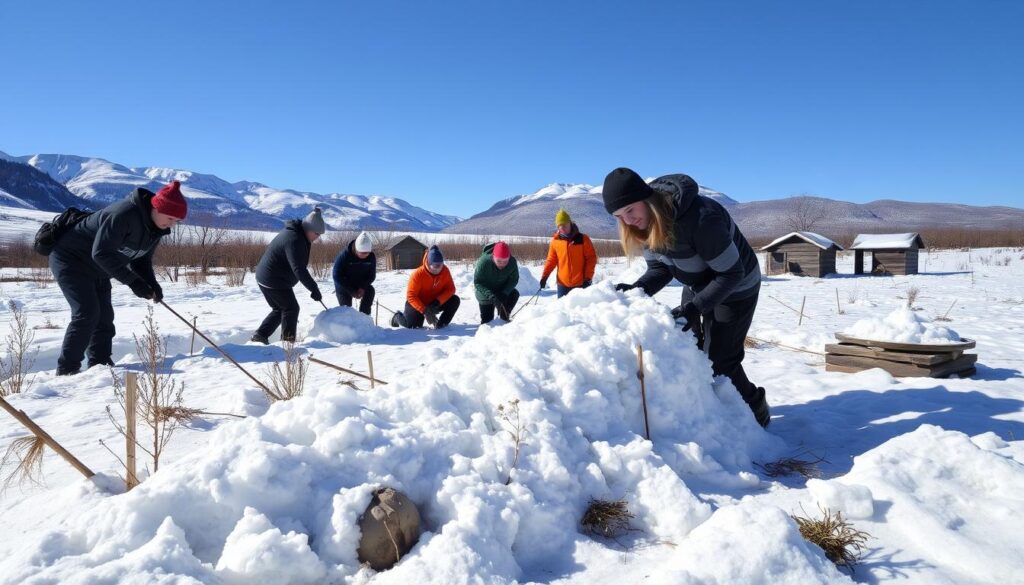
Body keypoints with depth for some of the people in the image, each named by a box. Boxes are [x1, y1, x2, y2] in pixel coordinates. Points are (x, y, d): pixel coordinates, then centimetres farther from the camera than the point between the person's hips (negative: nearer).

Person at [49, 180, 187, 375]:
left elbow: (141, 259, 3)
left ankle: (100, 364, 14)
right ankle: (67, 369, -7)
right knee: (87, 313, -16)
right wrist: (133, 282, -35)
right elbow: (101, 253, -36)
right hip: (71, 258, -9)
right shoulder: (124, 214, -33)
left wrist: (152, 284, -16)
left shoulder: (156, 227, -5)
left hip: (97, 270, 9)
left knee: (104, 316, 6)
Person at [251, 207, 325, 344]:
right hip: (274, 281, -10)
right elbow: (299, 269, -31)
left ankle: (260, 336, 18)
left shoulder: (293, 233, 8)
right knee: (291, 308, 1)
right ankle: (287, 342, 5)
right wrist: (314, 289, -30)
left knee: (279, 309, 19)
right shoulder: (294, 240, -25)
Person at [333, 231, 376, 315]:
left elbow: (372, 276, -6)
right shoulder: (344, 255, -27)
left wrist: (363, 288, -25)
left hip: (361, 285, 2)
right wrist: (352, 292, -27)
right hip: (344, 286, -2)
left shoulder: (371, 257, -17)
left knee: (370, 291, -25)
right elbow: (337, 276, -23)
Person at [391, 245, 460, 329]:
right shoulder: (418, 274, -28)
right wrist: (424, 311, -38)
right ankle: (398, 317, 12)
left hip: (434, 303, 4)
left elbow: (450, 289, -12)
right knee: (413, 325, -23)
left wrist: (438, 301, -29)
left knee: (455, 300, -17)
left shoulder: (445, 271, -16)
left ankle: (441, 323, -3)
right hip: (418, 303, -4)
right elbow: (411, 296, -27)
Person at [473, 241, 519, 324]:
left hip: (502, 291, 2)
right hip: (486, 294, -2)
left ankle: (504, 317, -6)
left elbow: (514, 279, -14)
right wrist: (491, 296, -40)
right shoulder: (484, 262, -32)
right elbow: (477, 282, -28)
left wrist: (505, 293, -32)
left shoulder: (512, 262, -25)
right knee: (486, 319, -3)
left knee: (514, 294, -26)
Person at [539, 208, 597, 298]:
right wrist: (545, 276, -2)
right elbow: (551, 260, 9)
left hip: (581, 283, -3)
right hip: (563, 284, 3)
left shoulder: (583, 239, -4)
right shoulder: (555, 241, 3)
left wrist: (588, 277, -11)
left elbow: (591, 258, -3)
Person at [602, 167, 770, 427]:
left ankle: (756, 413, 20)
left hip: (736, 288, -7)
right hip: (697, 286, 7)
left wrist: (696, 307, -38)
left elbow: (732, 273, -30)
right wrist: (637, 289, -25)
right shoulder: (646, 222, -15)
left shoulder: (700, 218, -39)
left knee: (719, 361, -4)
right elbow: (660, 268, -5)